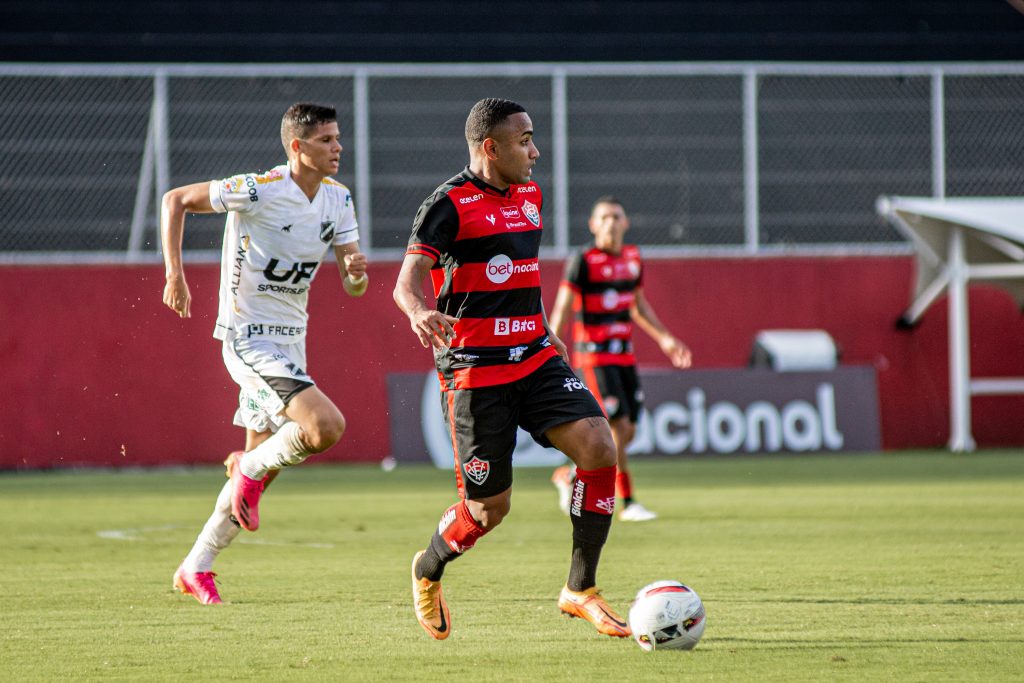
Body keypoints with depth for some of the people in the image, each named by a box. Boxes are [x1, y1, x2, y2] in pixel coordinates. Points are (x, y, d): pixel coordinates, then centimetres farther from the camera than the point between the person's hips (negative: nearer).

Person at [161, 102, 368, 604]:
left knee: (260, 462, 10)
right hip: (248, 337, -8)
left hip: (290, 340, 8)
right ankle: (250, 470, 2)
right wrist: (174, 274, -14)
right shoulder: (258, 191, -17)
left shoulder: (337, 199, 4)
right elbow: (175, 200, -7)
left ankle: (196, 569, 22)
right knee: (327, 425, -25)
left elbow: (352, 287, 5)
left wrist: (357, 273, -19)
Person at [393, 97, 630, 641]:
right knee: (491, 506, -3)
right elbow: (407, 280, -20)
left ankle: (580, 590, -4)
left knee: (598, 447, -15)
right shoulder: (450, 204, -10)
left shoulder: (529, 195, 13)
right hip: (474, 370, -7)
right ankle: (429, 571, 30)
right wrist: (419, 312, -42)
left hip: (534, 358, 7)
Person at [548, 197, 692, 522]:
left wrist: (665, 338, 20)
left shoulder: (633, 258, 10)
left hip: (624, 354, 7)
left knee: (627, 433, 5)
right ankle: (627, 503, -2)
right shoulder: (582, 261, -10)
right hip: (593, 355, -7)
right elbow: (562, 308, -13)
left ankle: (569, 475, 22)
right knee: (618, 427, -12)